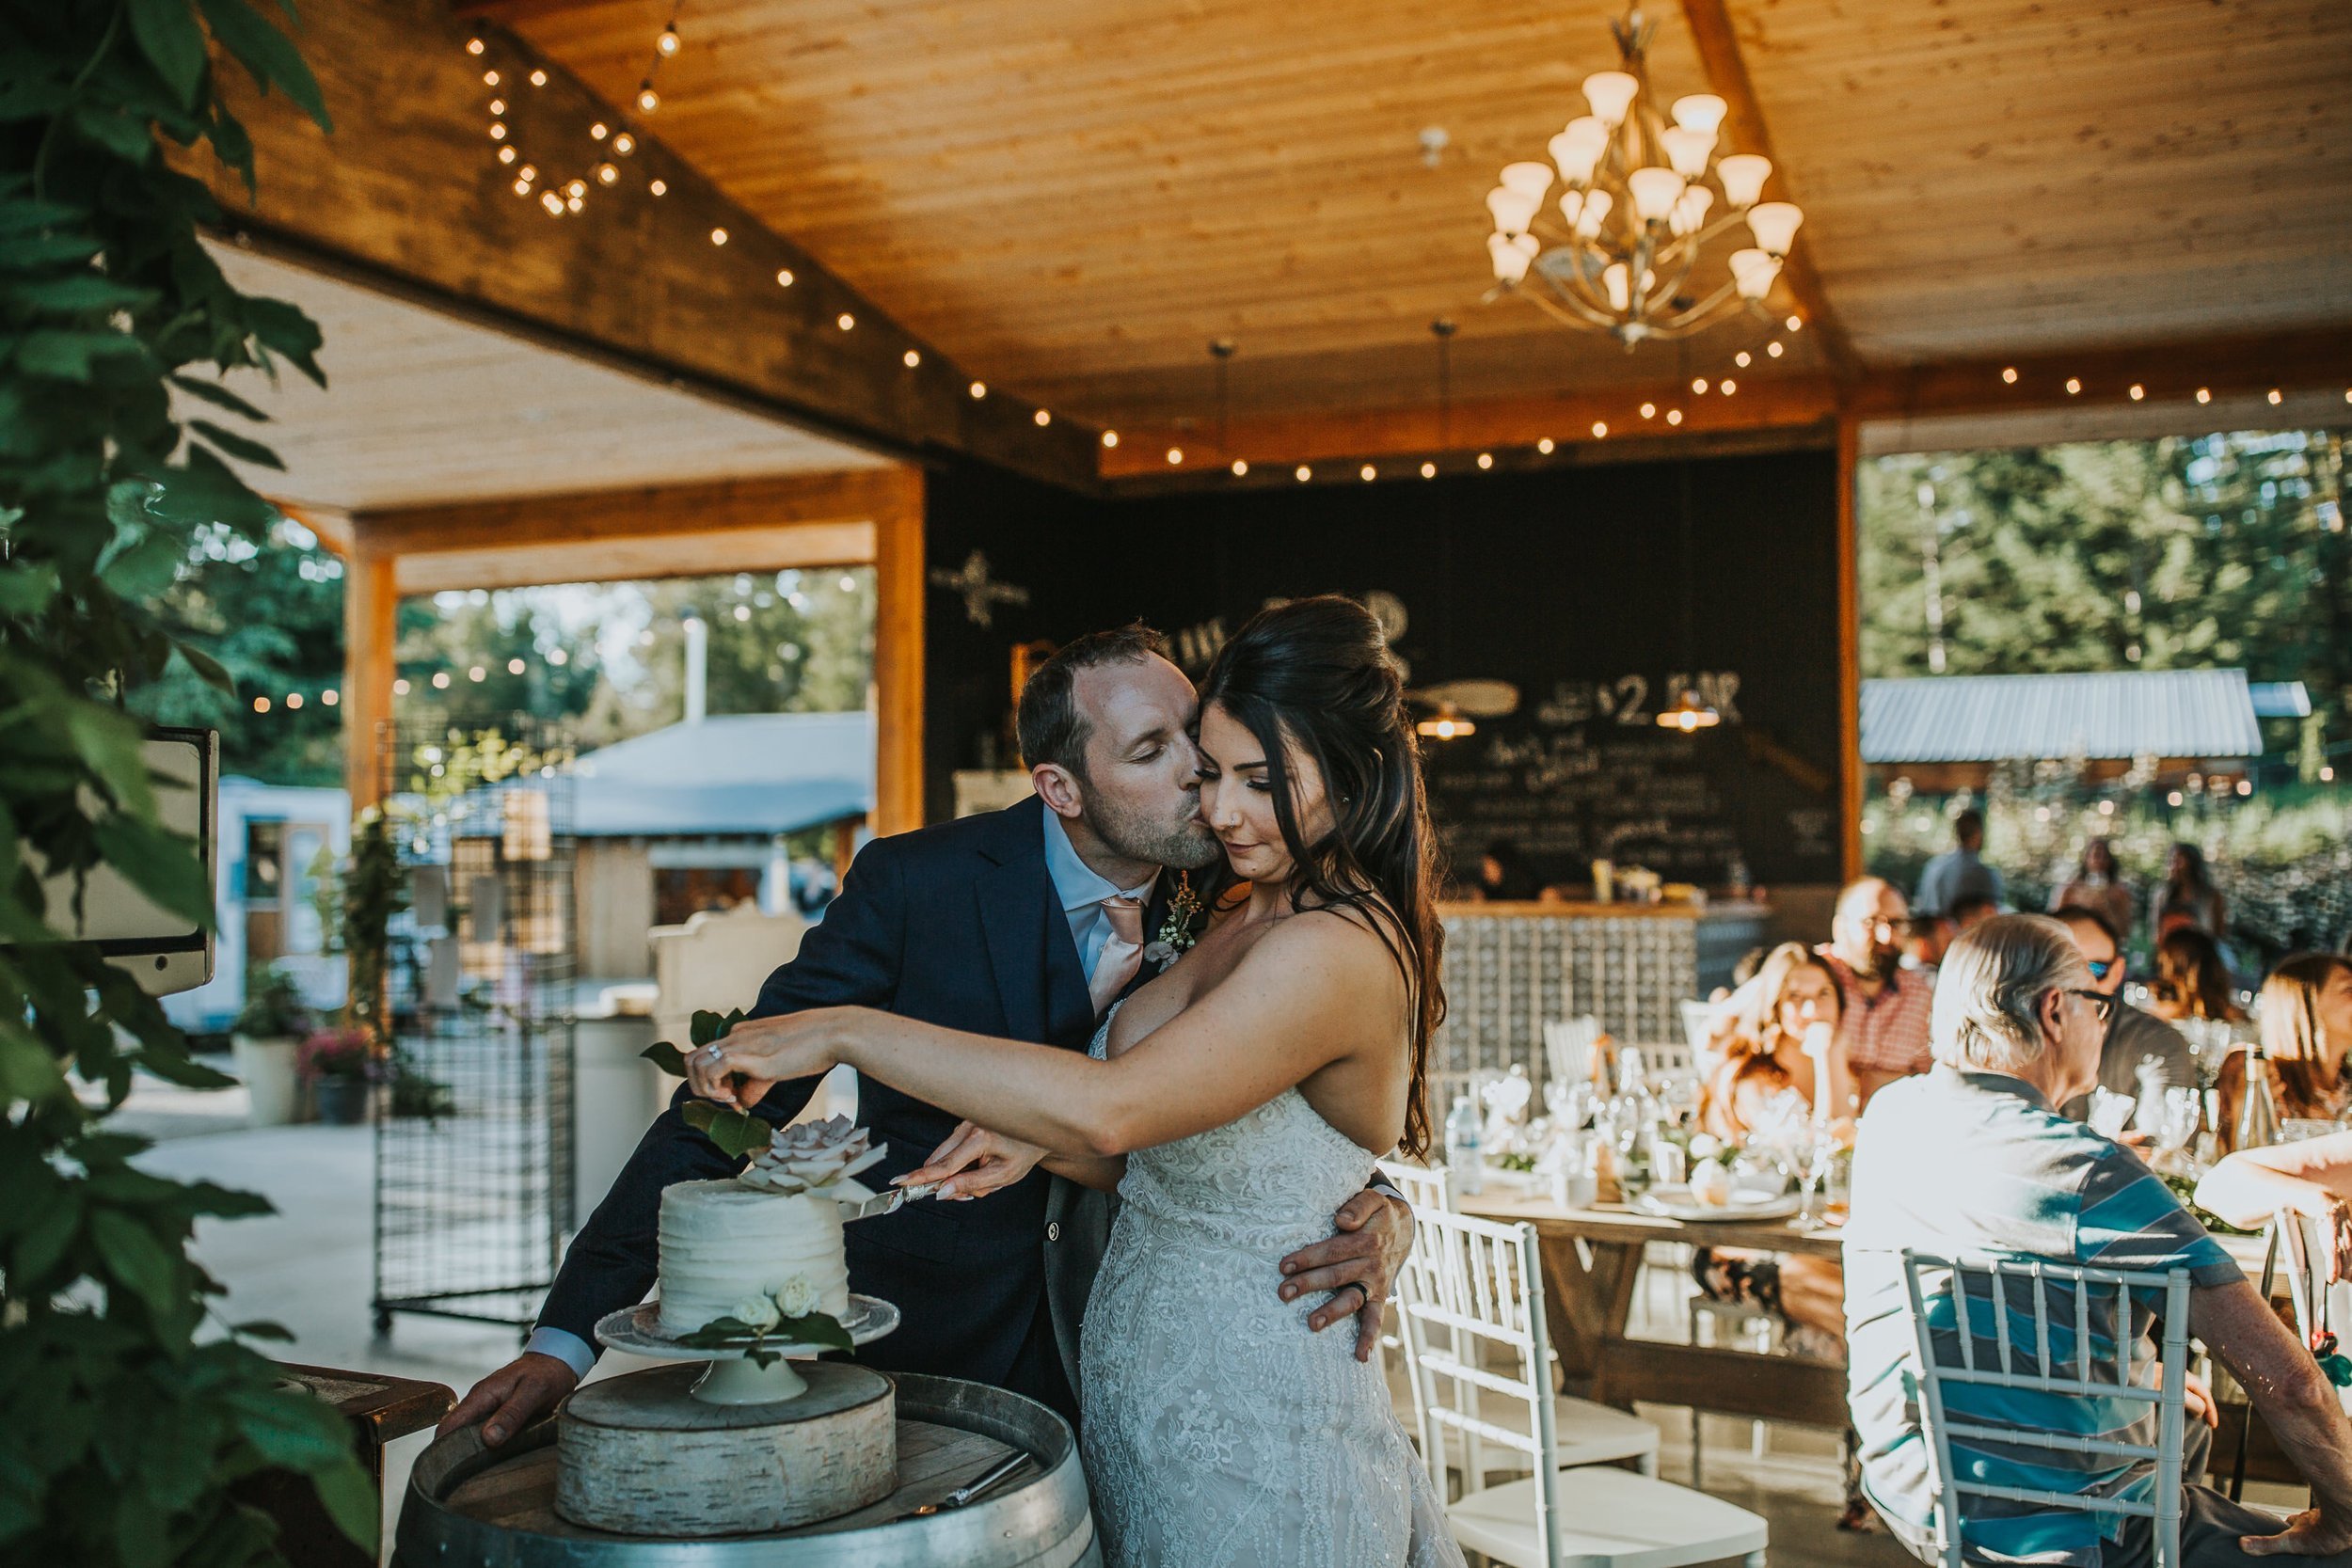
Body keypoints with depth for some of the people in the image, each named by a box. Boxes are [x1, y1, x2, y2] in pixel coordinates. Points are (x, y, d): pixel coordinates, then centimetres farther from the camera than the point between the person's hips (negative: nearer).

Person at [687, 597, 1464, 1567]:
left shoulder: (1336, 952, -24)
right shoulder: (1250, 920, 8)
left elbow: (1108, 1107, -36)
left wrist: (843, 1031, -31)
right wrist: (1034, 1144, -6)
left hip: (1252, 1447, -9)